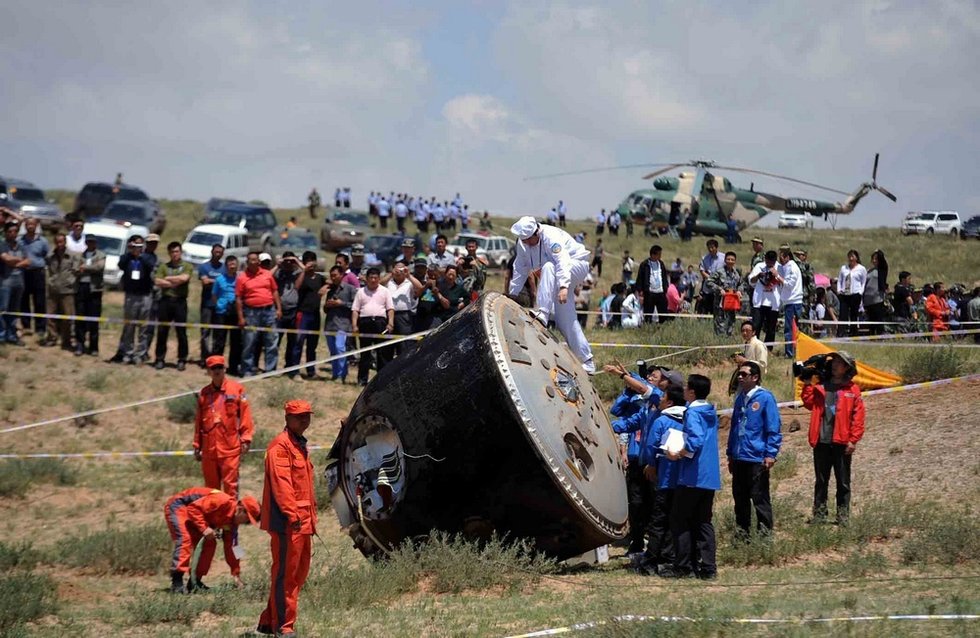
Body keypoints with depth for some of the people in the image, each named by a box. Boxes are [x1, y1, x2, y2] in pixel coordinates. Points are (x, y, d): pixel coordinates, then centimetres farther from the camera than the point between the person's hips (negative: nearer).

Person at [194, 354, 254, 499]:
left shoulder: (237, 389, 4)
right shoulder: (203, 393, 12)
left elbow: (245, 414, 1)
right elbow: (198, 421, 16)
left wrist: (245, 438, -6)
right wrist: (197, 446, 15)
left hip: (230, 447, -3)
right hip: (209, 448, 3)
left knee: (230, 484, -5)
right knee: (211, 485, 9)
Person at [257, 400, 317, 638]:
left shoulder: (300, 445, 21)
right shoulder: (280, 445, -10)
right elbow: (281, 482, -20)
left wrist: (311, 517, 20)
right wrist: (292, 514, -26)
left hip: (302, 522, 10)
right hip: (287, 522, -10)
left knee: (299, 572, 13)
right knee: (285, 573, -7)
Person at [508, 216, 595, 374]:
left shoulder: (551, 237, -29)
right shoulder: (522, 243, -6)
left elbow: (562, 262, -43)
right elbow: (520, 270, 5)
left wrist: (563, 286, -56)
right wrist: (512, 295, 3)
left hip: (577, 265, -8)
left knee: (549, 267, -38)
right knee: (565, 320, -1)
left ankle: (542, 314, -44)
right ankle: (586, 361, 4)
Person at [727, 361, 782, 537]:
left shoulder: (765, 397, -8)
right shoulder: (740, 398, 13)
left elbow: (774, 428, -10)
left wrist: (771, 454, -15)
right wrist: (730, 453, 19)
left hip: (757, 458, -7)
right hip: (739, 457, 7)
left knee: (759, 497, -3)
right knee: (740, 497, 13)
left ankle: (765, 532, 4)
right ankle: (742, 531, 22)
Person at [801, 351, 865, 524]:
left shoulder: (852, 390, -1)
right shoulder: (820, 385, 9)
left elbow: (858, 416, -4)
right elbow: (809, 403, 2)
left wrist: (853, 440, -9)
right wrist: (808, 385, -6)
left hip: (841, 443, -3)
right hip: (821, 441, 3)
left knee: (843, 482, 5)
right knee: (820, 481, 9)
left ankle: (843, 515, 10)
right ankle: (819, 514, 14)